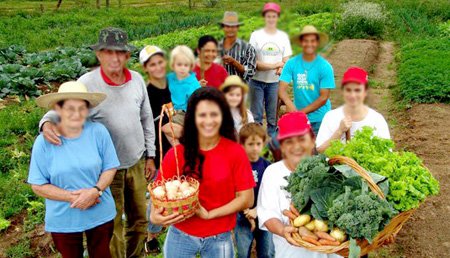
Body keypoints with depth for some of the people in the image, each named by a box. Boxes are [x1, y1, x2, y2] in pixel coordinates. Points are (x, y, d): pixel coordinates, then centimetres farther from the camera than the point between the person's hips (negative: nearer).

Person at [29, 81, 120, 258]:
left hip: (100, 214, 1)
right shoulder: (44, 141, -14)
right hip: (63, 220, 0)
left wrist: (95, 191, -23)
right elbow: (38, 186, -9)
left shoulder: (98, 131, -13)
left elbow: (110, 168, -6)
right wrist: (71, 197, -20)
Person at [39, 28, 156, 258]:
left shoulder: (137, 80, -3)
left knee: (139, 220, 21)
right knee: (112, 227, 11)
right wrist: (47, 122, -38)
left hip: (137, 163, 5)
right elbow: (60, 111, -13)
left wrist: (150, 155, 9)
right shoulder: (87, 84, -17)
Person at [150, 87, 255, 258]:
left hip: (219, 239, -1)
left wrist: (209, 214, -18)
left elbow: (246, 199, -10)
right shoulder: (176, 153, -8)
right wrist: (155, 215, -23)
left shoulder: (235, 152, -10)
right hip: (180, 236, 1)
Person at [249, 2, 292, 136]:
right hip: (257, 81, -2)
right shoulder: (256, 35, 0)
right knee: (256, 115, 2)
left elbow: (286, 60, 5)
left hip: (275, 81, 2)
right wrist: (273, 65, -16)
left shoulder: (283, 36, 7)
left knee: (273, 116, 8)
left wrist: (281, 68, -18)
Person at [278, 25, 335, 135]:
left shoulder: (325, 67, -8)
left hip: (319, 119, -1)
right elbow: (282, 89, -10)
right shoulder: (291, 63, -4)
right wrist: (289, 104, -31)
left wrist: (302, 111, -16)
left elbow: (324, 97, -10)